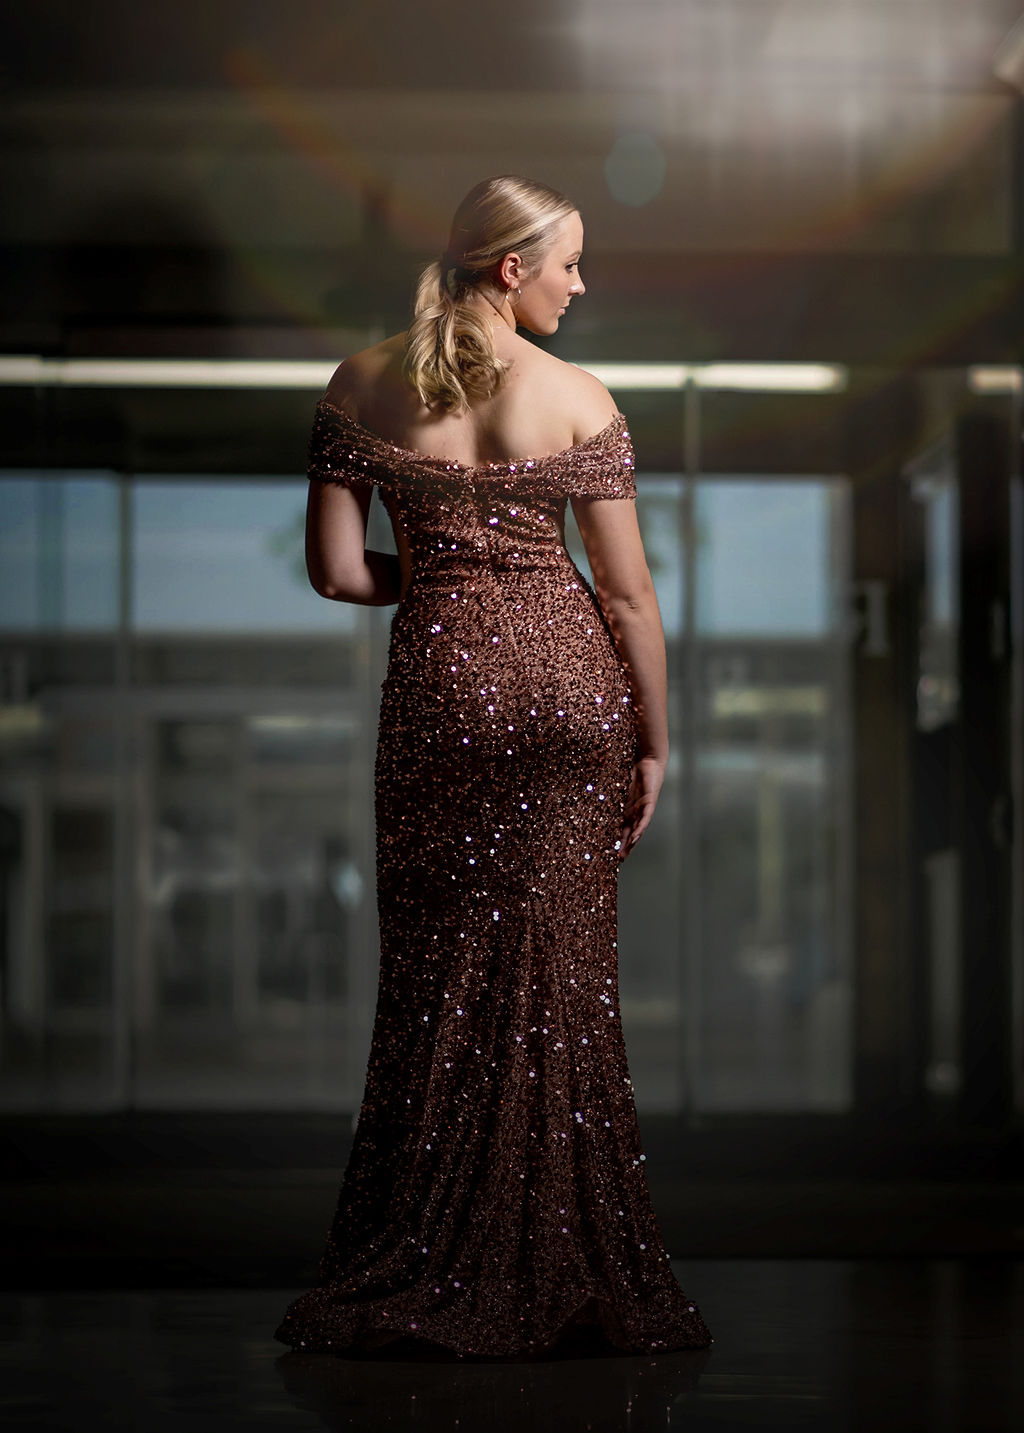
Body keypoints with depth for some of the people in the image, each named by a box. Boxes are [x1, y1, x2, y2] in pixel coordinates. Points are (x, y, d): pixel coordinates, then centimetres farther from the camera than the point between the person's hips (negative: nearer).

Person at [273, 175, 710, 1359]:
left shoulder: (362, 387, 0)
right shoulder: (578, 401, -6)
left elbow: (337, 571, -1)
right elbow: (629, 595, -4)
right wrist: (654, 742, 5)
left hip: (438, 678, 1)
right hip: (567, 682, -1)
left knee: (437, 979, 10)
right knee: (556, 978, 8)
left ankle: (417, 1275, 13)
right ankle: (550, 1275, 14)